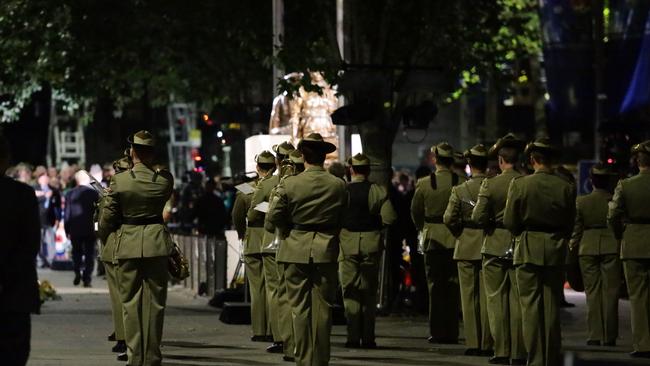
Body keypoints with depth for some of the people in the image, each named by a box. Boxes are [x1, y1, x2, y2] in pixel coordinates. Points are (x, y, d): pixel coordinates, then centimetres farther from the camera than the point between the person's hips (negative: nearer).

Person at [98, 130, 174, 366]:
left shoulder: (119, 181, -8)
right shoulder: (164, 179, -5)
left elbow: (108, 217, -1)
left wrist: (103, 237, 18)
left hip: (128, 244, -1)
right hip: (156, 244, 1)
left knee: (130, 302, 6)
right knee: (154, 302, 5)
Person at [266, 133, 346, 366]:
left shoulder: (289, 184, -8)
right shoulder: (338, 186, -3)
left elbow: (273, 219, -5)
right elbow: (342, 219, 6)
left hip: (296, 250, -1)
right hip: (326, 250, 1)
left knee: (300, 307, 5)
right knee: (323, 307, 6)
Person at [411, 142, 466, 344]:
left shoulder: (424, 183, -6)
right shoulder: (462, 183, -7)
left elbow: (415, 212, 5)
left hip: (432, 239, 0)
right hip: (456, 240, 0)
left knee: (435, 286, 5)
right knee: (453, 287, 5)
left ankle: (437, 332, 4)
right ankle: (452, 332, 5)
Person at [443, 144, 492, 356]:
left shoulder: (460, 190, -7)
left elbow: (449, 219, -10)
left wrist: (460, 234, 8)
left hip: (466, 248, -1)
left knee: (469, 297, 6)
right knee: (487, 297, 5)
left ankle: (472, 343, 4)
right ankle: (486, 344, 3)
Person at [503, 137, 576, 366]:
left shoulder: (519, 184, -9)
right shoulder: (566, 188, -4)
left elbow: (509, 222, -4)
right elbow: (570, 225, 3)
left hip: (528, 250, -2)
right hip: (556, 252, 2)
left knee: (531, 306, 3)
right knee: (552, 306, 9)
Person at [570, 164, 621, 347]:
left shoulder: (581, 202, -1)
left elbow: (576, 230, 2)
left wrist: (573, 250, 10)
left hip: (588, 249, 1)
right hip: (612, 247, -1)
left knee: (592, 292, 6)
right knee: (610, 292, 4)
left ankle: (595, 335, 3)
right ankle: (609, 336, 4)